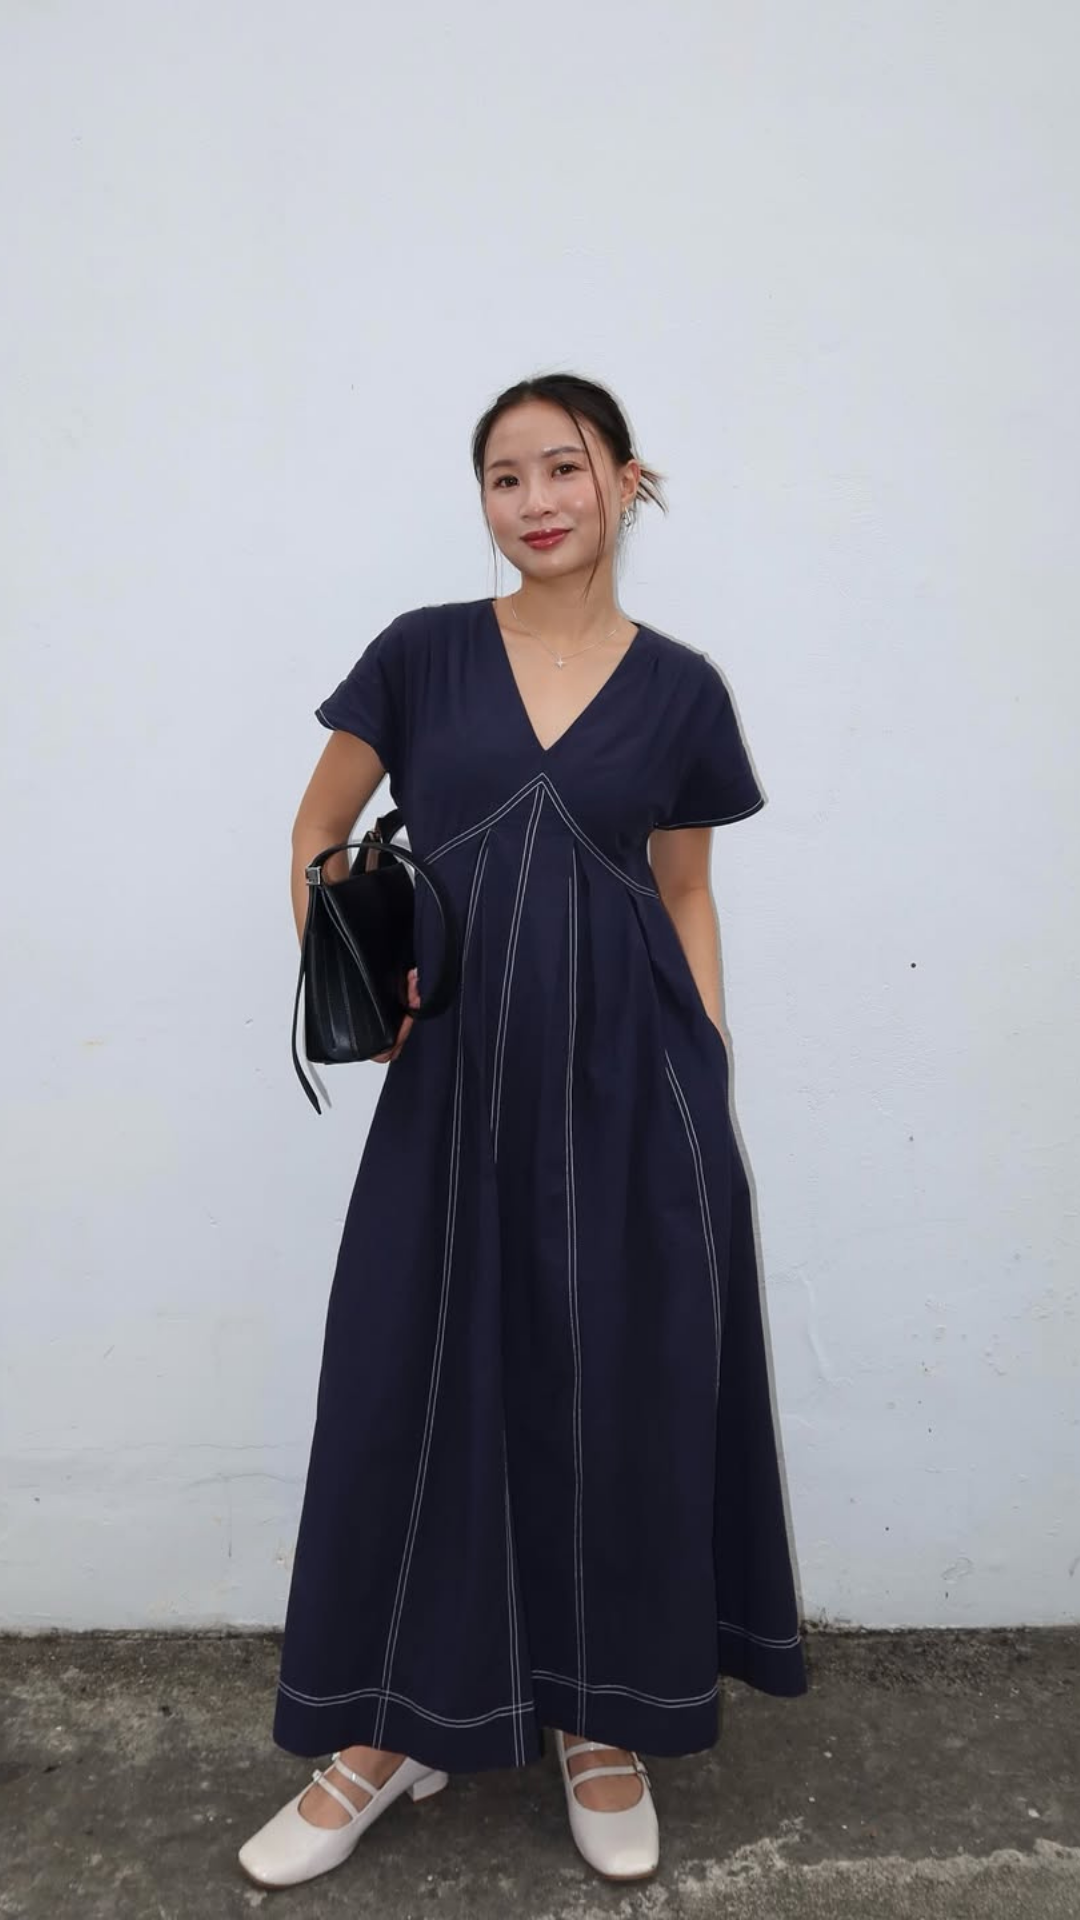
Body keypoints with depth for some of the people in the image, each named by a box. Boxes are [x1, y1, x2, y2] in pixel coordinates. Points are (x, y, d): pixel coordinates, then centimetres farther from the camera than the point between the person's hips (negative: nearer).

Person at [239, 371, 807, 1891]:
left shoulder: (680, 687, 4)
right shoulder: (421, 654, 3)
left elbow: (687, 895, 10)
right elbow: (320, 829, 12)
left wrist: (708, 1089, 4)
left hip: (629, 1081, 0)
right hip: (458, 1075, 0)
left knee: (625, 1386, 7)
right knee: (411, 1379, 6)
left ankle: (601, 1719, 31)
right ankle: (398, 1726, 27)